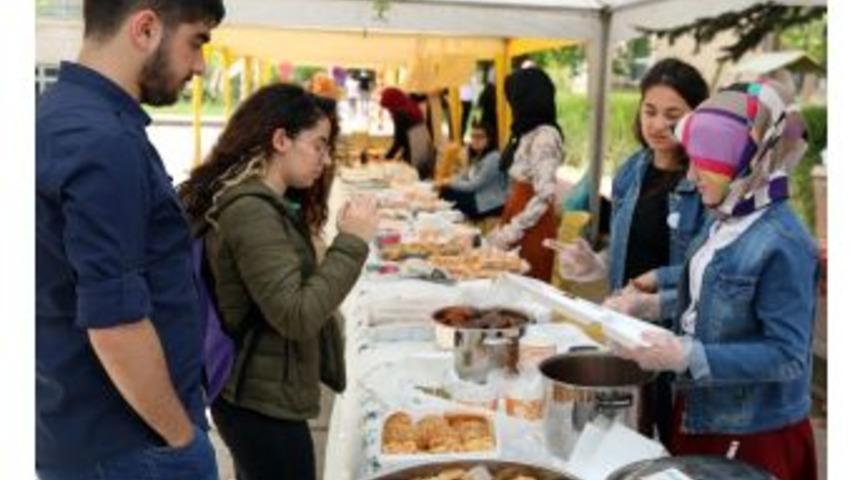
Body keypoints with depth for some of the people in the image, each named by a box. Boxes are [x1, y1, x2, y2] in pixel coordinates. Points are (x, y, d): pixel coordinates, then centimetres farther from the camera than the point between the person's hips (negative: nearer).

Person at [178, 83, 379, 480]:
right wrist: (351, 242, -22)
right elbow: (297, 316, -27)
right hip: (264, 402, -10)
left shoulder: (263, 204, 9)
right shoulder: (250, 211, -22)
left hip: (255, 395, 10)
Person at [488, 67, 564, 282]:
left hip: (531, 229, -8)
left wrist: (511, 231, -17)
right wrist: (505, 226, 11)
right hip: (517, 217, 8)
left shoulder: (544, 137, -17)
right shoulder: (528, 133, 9)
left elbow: (544, 196, -22)